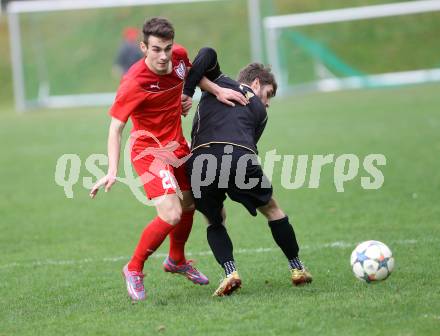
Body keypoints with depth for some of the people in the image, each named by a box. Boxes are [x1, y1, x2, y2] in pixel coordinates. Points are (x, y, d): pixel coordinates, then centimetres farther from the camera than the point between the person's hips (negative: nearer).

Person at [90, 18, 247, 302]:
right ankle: (134, 270, 2)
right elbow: (115, 128, -26)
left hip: (178, 145, 8)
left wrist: (218, 91, 3)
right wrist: (113, 171, -36)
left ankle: (177, 260, 50)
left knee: (189, 205, 22)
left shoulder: (179, 56, -10)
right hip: (149, 150, -8)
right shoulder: (134, 83, -29)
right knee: (171, 215, -20)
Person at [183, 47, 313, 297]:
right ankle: (297, 269, 32)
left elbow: (207, 54, 8)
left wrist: (187, 92, 9)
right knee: (272, 210, 26)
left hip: (200, 160, 1)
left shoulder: (219, 83, 28)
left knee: (214, 222, 25)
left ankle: (230, 272, 1)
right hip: (240, 159, -1)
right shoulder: (259, 112, 27)